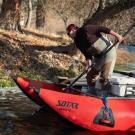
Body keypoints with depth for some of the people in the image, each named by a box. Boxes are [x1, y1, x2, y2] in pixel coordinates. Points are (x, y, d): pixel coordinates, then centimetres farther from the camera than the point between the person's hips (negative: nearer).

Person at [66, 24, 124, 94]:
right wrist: (88, 63, -16)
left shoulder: (85, 29, -18)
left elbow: (101, 28, -20)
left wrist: (116, 35, -25)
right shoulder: (78, 42, 4)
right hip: (98, 56, 8)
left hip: (108, 51, -8)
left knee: (104, 78, -15)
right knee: (90, 77, 10)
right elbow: (87, 54, 3)